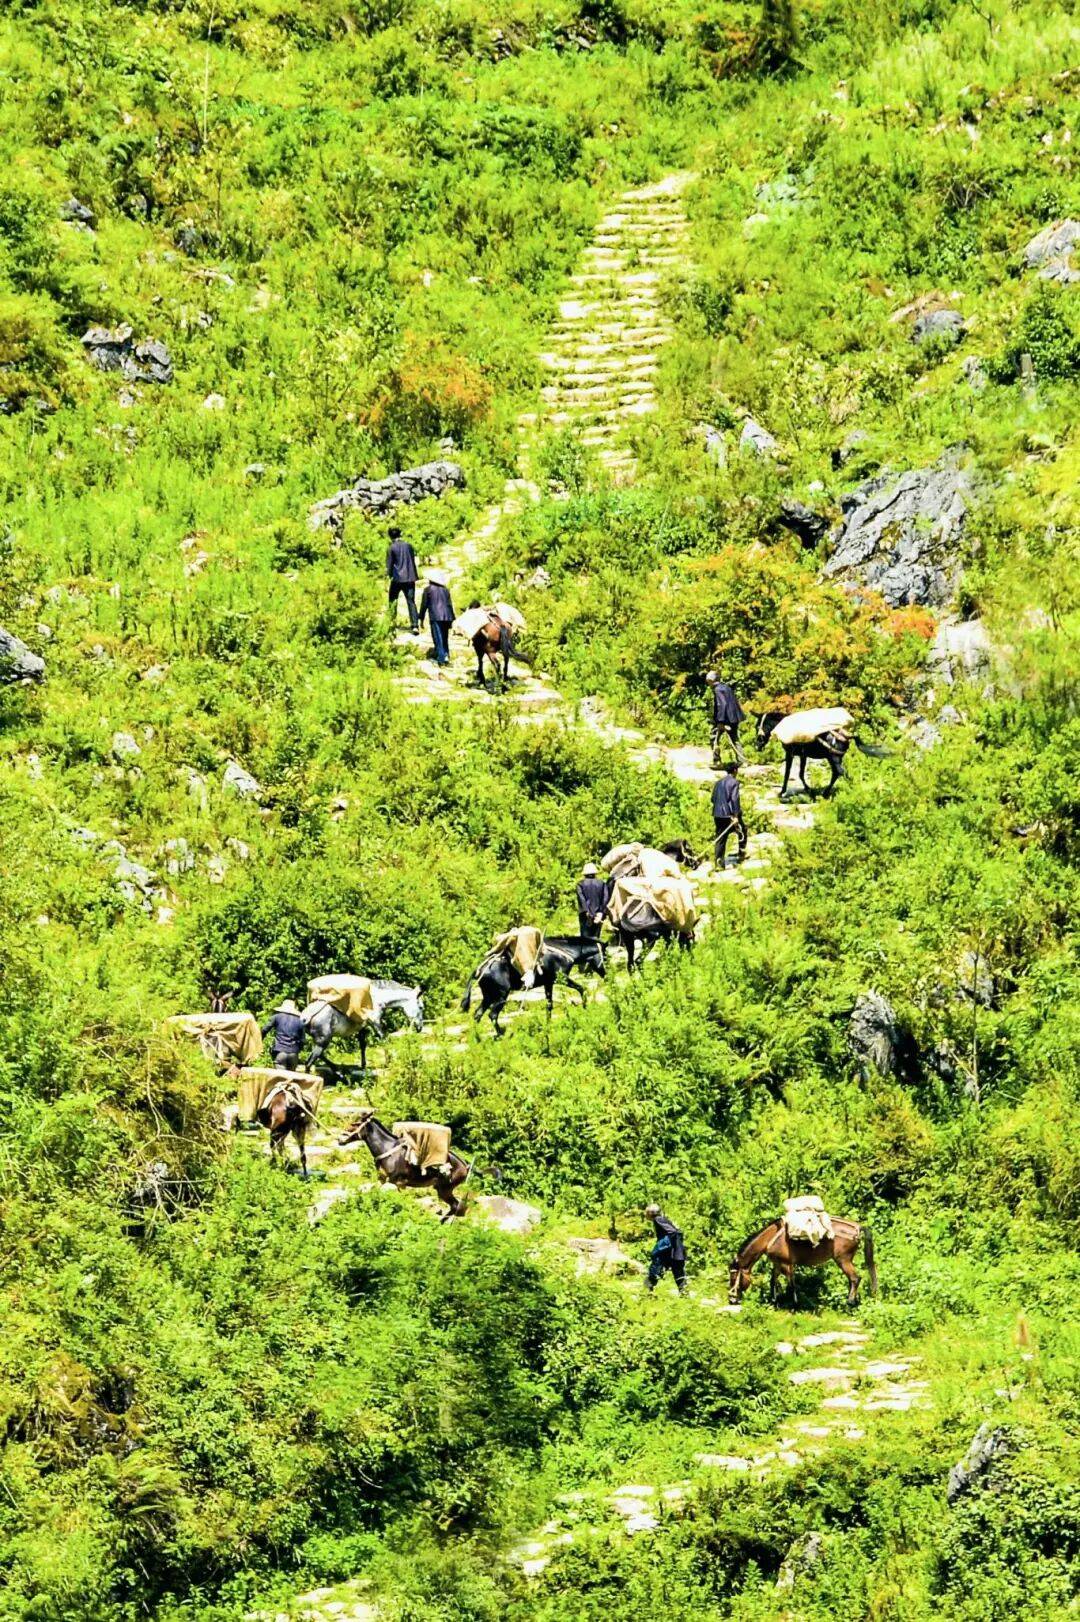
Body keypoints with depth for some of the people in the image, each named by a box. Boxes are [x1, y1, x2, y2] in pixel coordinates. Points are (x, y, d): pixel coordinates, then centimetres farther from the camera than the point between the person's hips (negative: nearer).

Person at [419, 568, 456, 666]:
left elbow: (424, 605, 2)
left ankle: (441, 658, -13)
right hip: (447, 617, 5)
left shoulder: (428, 589, 2)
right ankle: (446, 656, 8)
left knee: (438, 638, -5)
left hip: (435, 617, -5)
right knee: (445, 638, 14)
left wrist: (422, 618, 9)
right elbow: (450, 605, 16)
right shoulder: (446, 590, 15)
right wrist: (452, 619, 21)